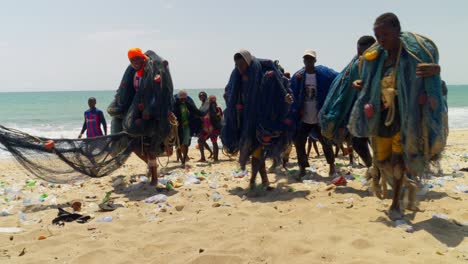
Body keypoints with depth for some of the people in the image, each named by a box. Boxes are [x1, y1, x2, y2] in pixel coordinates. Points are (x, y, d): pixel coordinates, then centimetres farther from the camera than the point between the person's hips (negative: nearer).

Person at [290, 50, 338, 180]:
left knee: (326, 142, 8)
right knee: (299, 142, 3)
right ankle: (302, 168, 20)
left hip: (320, 117, -2)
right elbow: (290, 92, 2)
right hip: (303, 118, 2)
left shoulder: (324, 74, -7)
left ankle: (331, 165, 31)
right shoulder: (298, 76, 0)